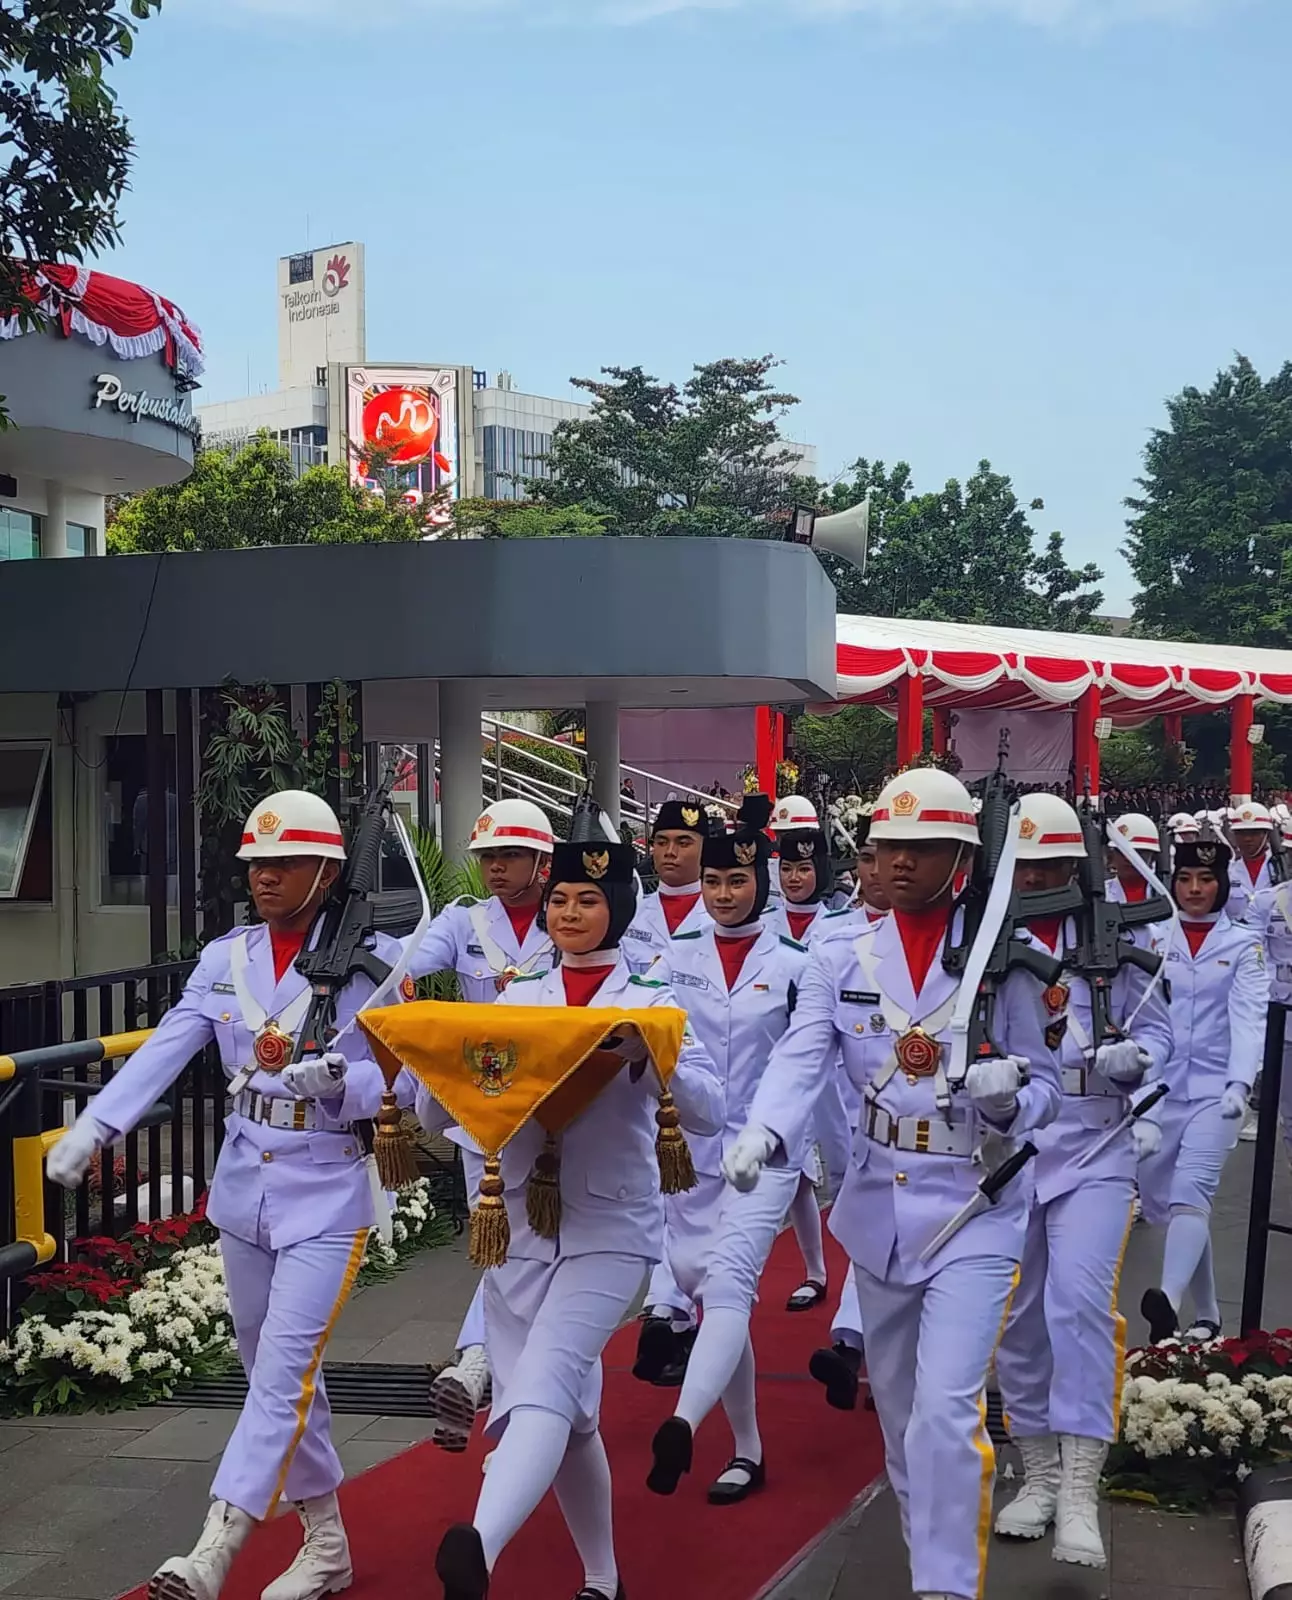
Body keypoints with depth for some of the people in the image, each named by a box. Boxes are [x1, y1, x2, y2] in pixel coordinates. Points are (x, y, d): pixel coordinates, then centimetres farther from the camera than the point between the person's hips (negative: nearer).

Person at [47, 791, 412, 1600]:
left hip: (326, 1191, -5)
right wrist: (94, 1125, -23)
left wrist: (338, 1084, -31)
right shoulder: (225, 958, 4)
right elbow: (164, 1050, -9)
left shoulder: (375, 959, -8)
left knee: (284, 1368, -13)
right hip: (245, 1185, 5)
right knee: (278, 1371, 13)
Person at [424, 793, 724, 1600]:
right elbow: (436, 1115, 5)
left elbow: (710, 1112, -12)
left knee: (541, 1386, -24)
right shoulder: (516, 1002, 8)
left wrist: (644, 1060, -29)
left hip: (610, 1228, -4)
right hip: (519, 1227, 4)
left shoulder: (650, 1003, -1)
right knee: (567, 1411, 12)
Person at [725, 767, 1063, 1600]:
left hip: (976, 1207, -4)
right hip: (880, 1201, 4)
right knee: (897, 1404, 18)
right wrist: (764, 1133, -34)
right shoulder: (841, 961, 1)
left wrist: (1006, 1098, -26)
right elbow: (800, 1059, -14)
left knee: (946, 1411, -14)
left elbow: (1046, 1088, -2)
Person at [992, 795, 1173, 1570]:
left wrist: (1131, 1056, -16)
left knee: (1079, 1296, -19)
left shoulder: (1118, 933, 2)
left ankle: (1080, 1489, -13)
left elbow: (1156, 1028, 5)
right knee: (1018, 1315, 10)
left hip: (1093, 1143, -2)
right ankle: (1040, 1473, 26)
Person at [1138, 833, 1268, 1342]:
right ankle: (1206, 1314, 22)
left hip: (1214, 1088, -3)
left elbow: (1248, 1017, -7)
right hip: (1158, 1087, 3)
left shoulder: (1244, 945, 4)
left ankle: (1168, 1303, -39)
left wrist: (1240, 1083, -22)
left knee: (1190, 1193, -21)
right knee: (1160, 1199, 7)